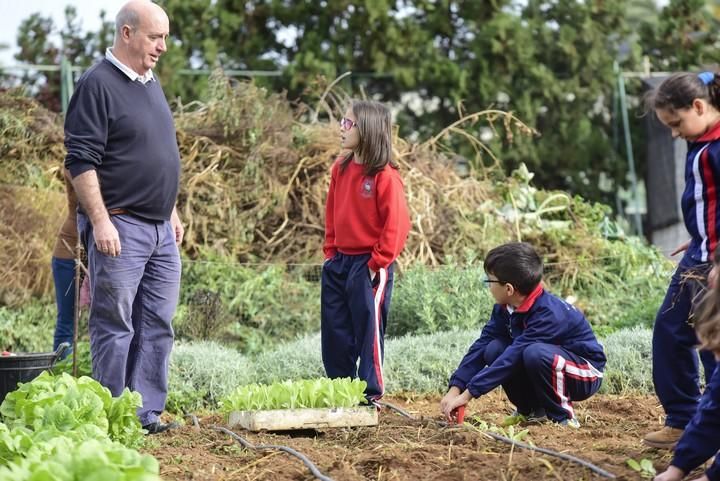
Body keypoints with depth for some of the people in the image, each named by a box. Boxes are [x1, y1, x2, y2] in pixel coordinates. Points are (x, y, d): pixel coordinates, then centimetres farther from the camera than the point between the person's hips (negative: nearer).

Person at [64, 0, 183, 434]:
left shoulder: (151, 83, 16)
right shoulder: (98, 85, -11)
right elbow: (81, 161, -16)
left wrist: (172, 213, 22)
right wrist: (100, 220, -21)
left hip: (160, 229, 8)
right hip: (120, 228, -8)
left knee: (158, 325, 8)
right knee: (115, 327, -3)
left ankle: (148, 412, 14)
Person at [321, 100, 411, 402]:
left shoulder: (385, 176, -13)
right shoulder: (340, 169, 9)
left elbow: (396, 223, -14)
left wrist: (378, 262, -14)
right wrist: (330, 252, 10)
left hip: (369, 265, -7)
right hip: (339, 262, 7)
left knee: (368, 329, -2)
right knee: (334, 330, 10)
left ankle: (371, 393, 7)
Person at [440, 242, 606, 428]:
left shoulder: (548, 314, -31)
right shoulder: (505, 308, -5)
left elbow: (512, 358, -34)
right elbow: (482, 345, -6)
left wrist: (468, 394, -34)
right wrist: (455, 389, -18)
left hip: (585, 377, -8)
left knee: (535, 353, -37)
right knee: (494, 349, -13)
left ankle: (563, 417, -16)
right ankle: (532, 410, 3)